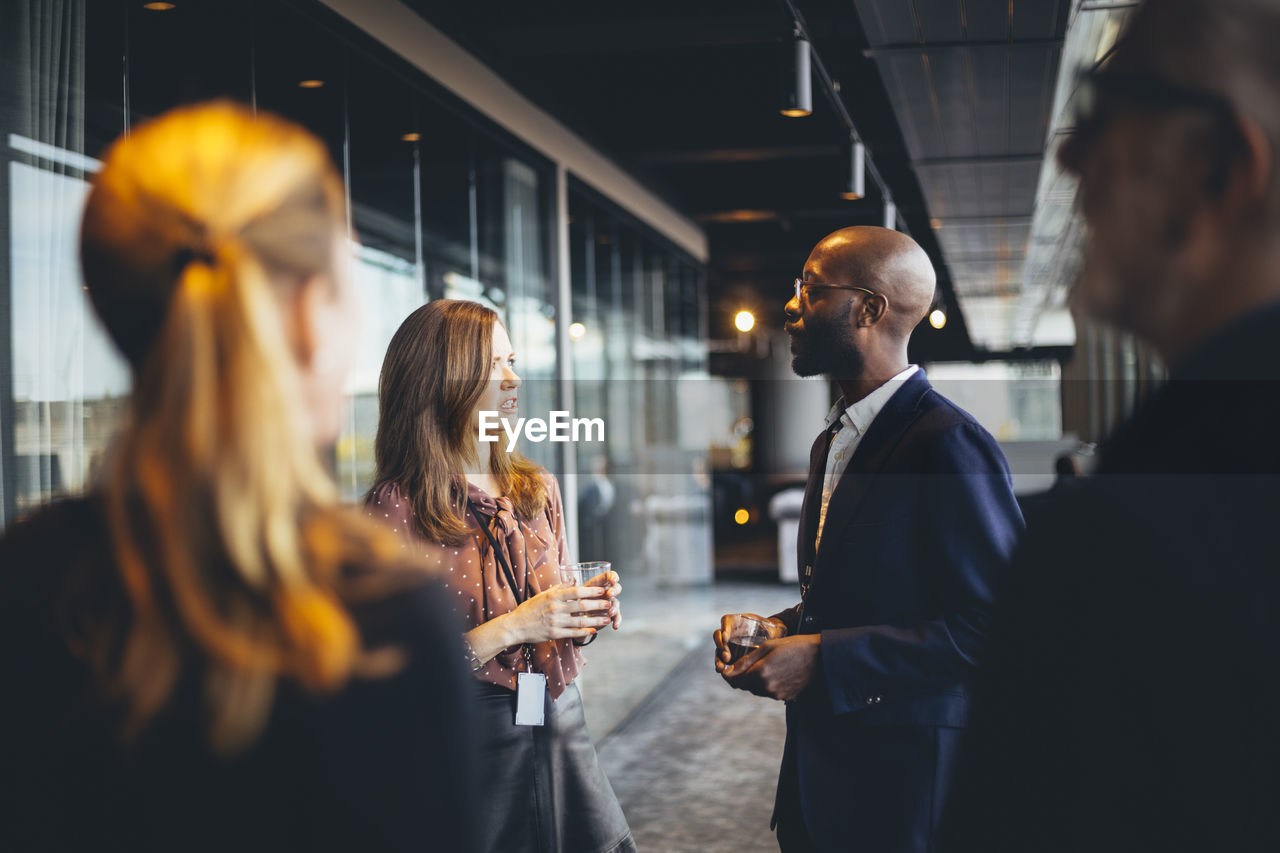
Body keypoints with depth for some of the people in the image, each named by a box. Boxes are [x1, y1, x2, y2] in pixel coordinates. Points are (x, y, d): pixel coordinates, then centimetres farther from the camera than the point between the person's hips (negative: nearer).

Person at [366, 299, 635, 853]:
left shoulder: (539, 491, 8)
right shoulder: (398, 507, -12)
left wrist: (588, 616, -3)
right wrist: (514, 627, -21)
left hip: (561, 728, 6)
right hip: (470, 745, -6)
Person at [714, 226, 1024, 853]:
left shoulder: (951, 445, -17)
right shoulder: (832, 443, 13)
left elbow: (993, 627, -22)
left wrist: (821, 658, -21)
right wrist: (781, 629, 2)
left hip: (907, 787, -8)